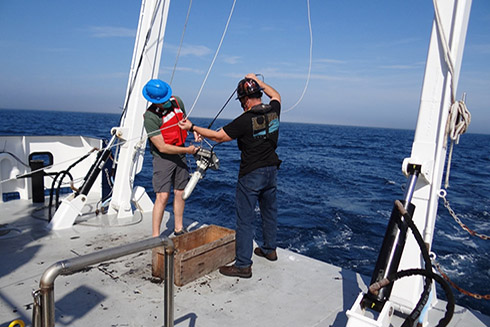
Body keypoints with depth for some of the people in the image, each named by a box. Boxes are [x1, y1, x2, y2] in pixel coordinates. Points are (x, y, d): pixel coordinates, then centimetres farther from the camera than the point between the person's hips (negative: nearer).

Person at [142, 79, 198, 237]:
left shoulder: (176, 101, -2)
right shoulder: (150, 117, -21)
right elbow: (162, 147, -21)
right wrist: (187, 150, -17)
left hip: (180, 156, 6)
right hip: (163, 158, -6)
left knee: (180, 192, 11)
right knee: (162, 196, -10)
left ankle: (178, 229, 25)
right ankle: (155, 236, 1)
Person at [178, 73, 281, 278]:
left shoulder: (245, 120, -20)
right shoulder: (273, 110, -1)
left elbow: (219, 136, -12)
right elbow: (276, 96, 24)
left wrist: (193, 128, -3)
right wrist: (257, 81, 30)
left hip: (252, 174, -8)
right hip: (271, 169, 8)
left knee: (245, 218, -1)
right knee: (269, 210, 21)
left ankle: (243, 265, 6)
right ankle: (269, 249, 39)